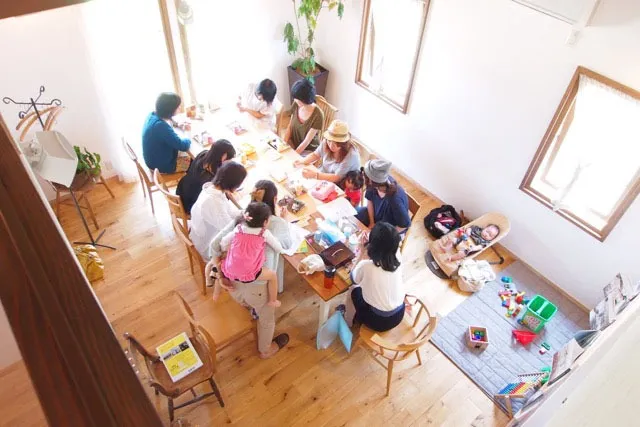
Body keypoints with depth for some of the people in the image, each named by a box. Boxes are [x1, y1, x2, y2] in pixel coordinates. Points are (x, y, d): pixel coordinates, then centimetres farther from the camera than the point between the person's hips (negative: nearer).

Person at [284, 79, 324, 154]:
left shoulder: (317, 115, -23)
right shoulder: (296, 105, -7)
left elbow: (307, 141, -21)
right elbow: (290, 127, 2)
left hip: (308, 150, -5)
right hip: (293, 146, 5)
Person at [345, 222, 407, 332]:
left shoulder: (366, 266, -29)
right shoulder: (397, 260, -14)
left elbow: (354, 278, -5)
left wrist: (361, 252, -5)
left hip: (379, 320, -4)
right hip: (399, 315, 4)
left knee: (354, 290, 20)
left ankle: (348, 322, 42)